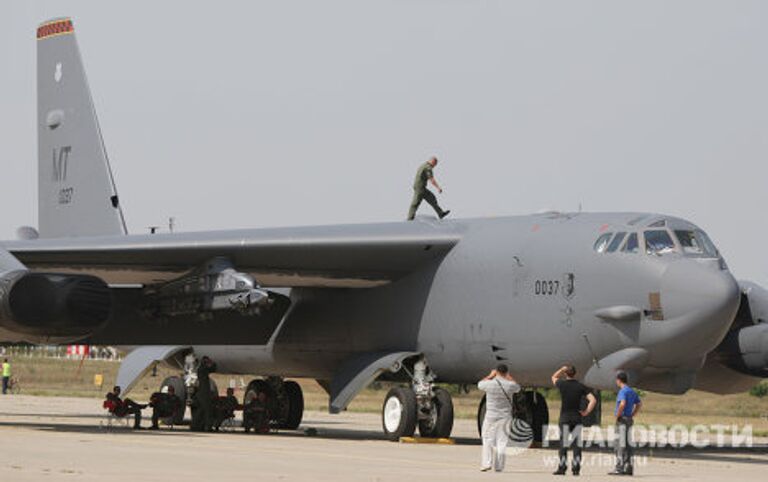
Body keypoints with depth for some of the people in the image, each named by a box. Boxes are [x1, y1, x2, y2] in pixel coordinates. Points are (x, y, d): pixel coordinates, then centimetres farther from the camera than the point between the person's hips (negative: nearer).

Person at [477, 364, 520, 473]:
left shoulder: (490, 384, -11)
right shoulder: (510, 385, -8)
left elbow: (480, 384, 13)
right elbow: (517, 388, 18)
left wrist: (490, 376, 23)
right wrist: (509, 377, 27)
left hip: (491, 416, -1)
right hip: (505, 417, 1)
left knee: (488, 440, 9)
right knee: (502, 441, 5)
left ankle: (486, 463, -1)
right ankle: (498, 466, 3)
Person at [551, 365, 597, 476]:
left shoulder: (562, 384, -4)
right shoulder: (581, 386, 0)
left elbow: (554, 377, 21)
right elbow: (593, 400, -8)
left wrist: (562, 369, 13)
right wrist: (586, 412, -1)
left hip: (565, 418, -2)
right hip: (577, 419, 2)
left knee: (563, 444, 1)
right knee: (577, 444, 3)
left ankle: (562, 467, 0)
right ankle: (576, 467, 0)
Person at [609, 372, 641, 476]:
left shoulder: (623, 391, -13)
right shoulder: (632, 391, 15)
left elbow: (622, 404, -29)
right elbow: (639, 404, 24)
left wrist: (617, 416, -16)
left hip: (622, 420, -9)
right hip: (629, 421, 9)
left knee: (620, 445, -8)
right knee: (628, 445, 11)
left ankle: (619, 468, -12)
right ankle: (629, 468, 12)